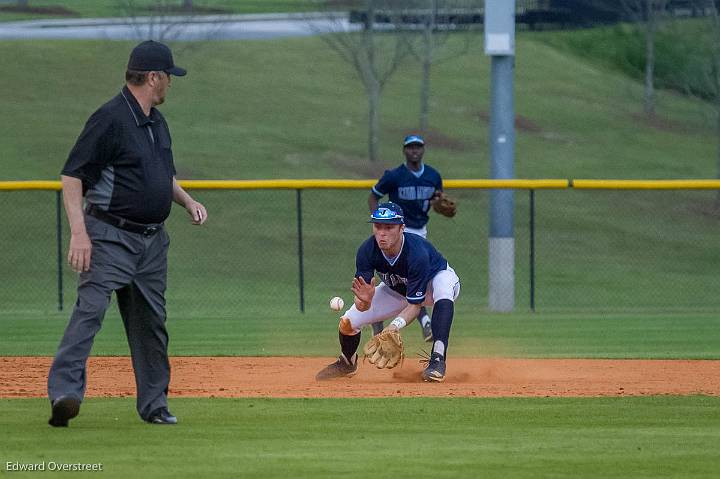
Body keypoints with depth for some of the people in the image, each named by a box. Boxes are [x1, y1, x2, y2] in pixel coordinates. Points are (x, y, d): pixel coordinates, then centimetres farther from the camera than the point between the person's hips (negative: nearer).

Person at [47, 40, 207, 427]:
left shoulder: (157, 122, 14)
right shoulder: (110, 119, -14)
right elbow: (72, 176, -15)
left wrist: (188, 202, 10)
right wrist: (78, 232, -23)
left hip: (153, 240, 8)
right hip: (111, 236, -8)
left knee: (151, 321, 11)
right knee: (90, 309, -18)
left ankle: (154, 403, 19)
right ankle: (64, 391, -27)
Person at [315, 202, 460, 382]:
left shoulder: (417, 252, -40)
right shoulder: (367, 251, -29)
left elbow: (414, 304, -34)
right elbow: (361, 306, -28)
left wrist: (396, 325, -53)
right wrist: (365, 300, -53)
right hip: (396, 288, 4)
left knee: (444, 295, -41)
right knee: (347, 322, -8)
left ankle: (437, 359, -40)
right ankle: (347, 362, 26)